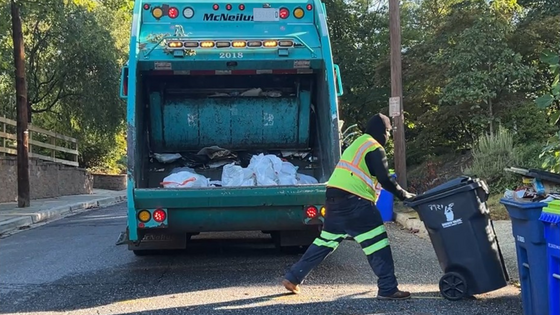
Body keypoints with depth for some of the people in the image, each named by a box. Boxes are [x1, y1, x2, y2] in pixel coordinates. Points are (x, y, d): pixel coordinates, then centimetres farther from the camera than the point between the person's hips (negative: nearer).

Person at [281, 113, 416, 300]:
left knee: (326, 241, 17)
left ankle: (293, 277, 19)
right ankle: (388, 289, -3)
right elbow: (385, 180, -9)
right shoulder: (375, 149, -4)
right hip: (354, 201, -9)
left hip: (334, 198, 10)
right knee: (377, 242, -4)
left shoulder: (357, 144, 26)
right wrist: (404, 195, 1)